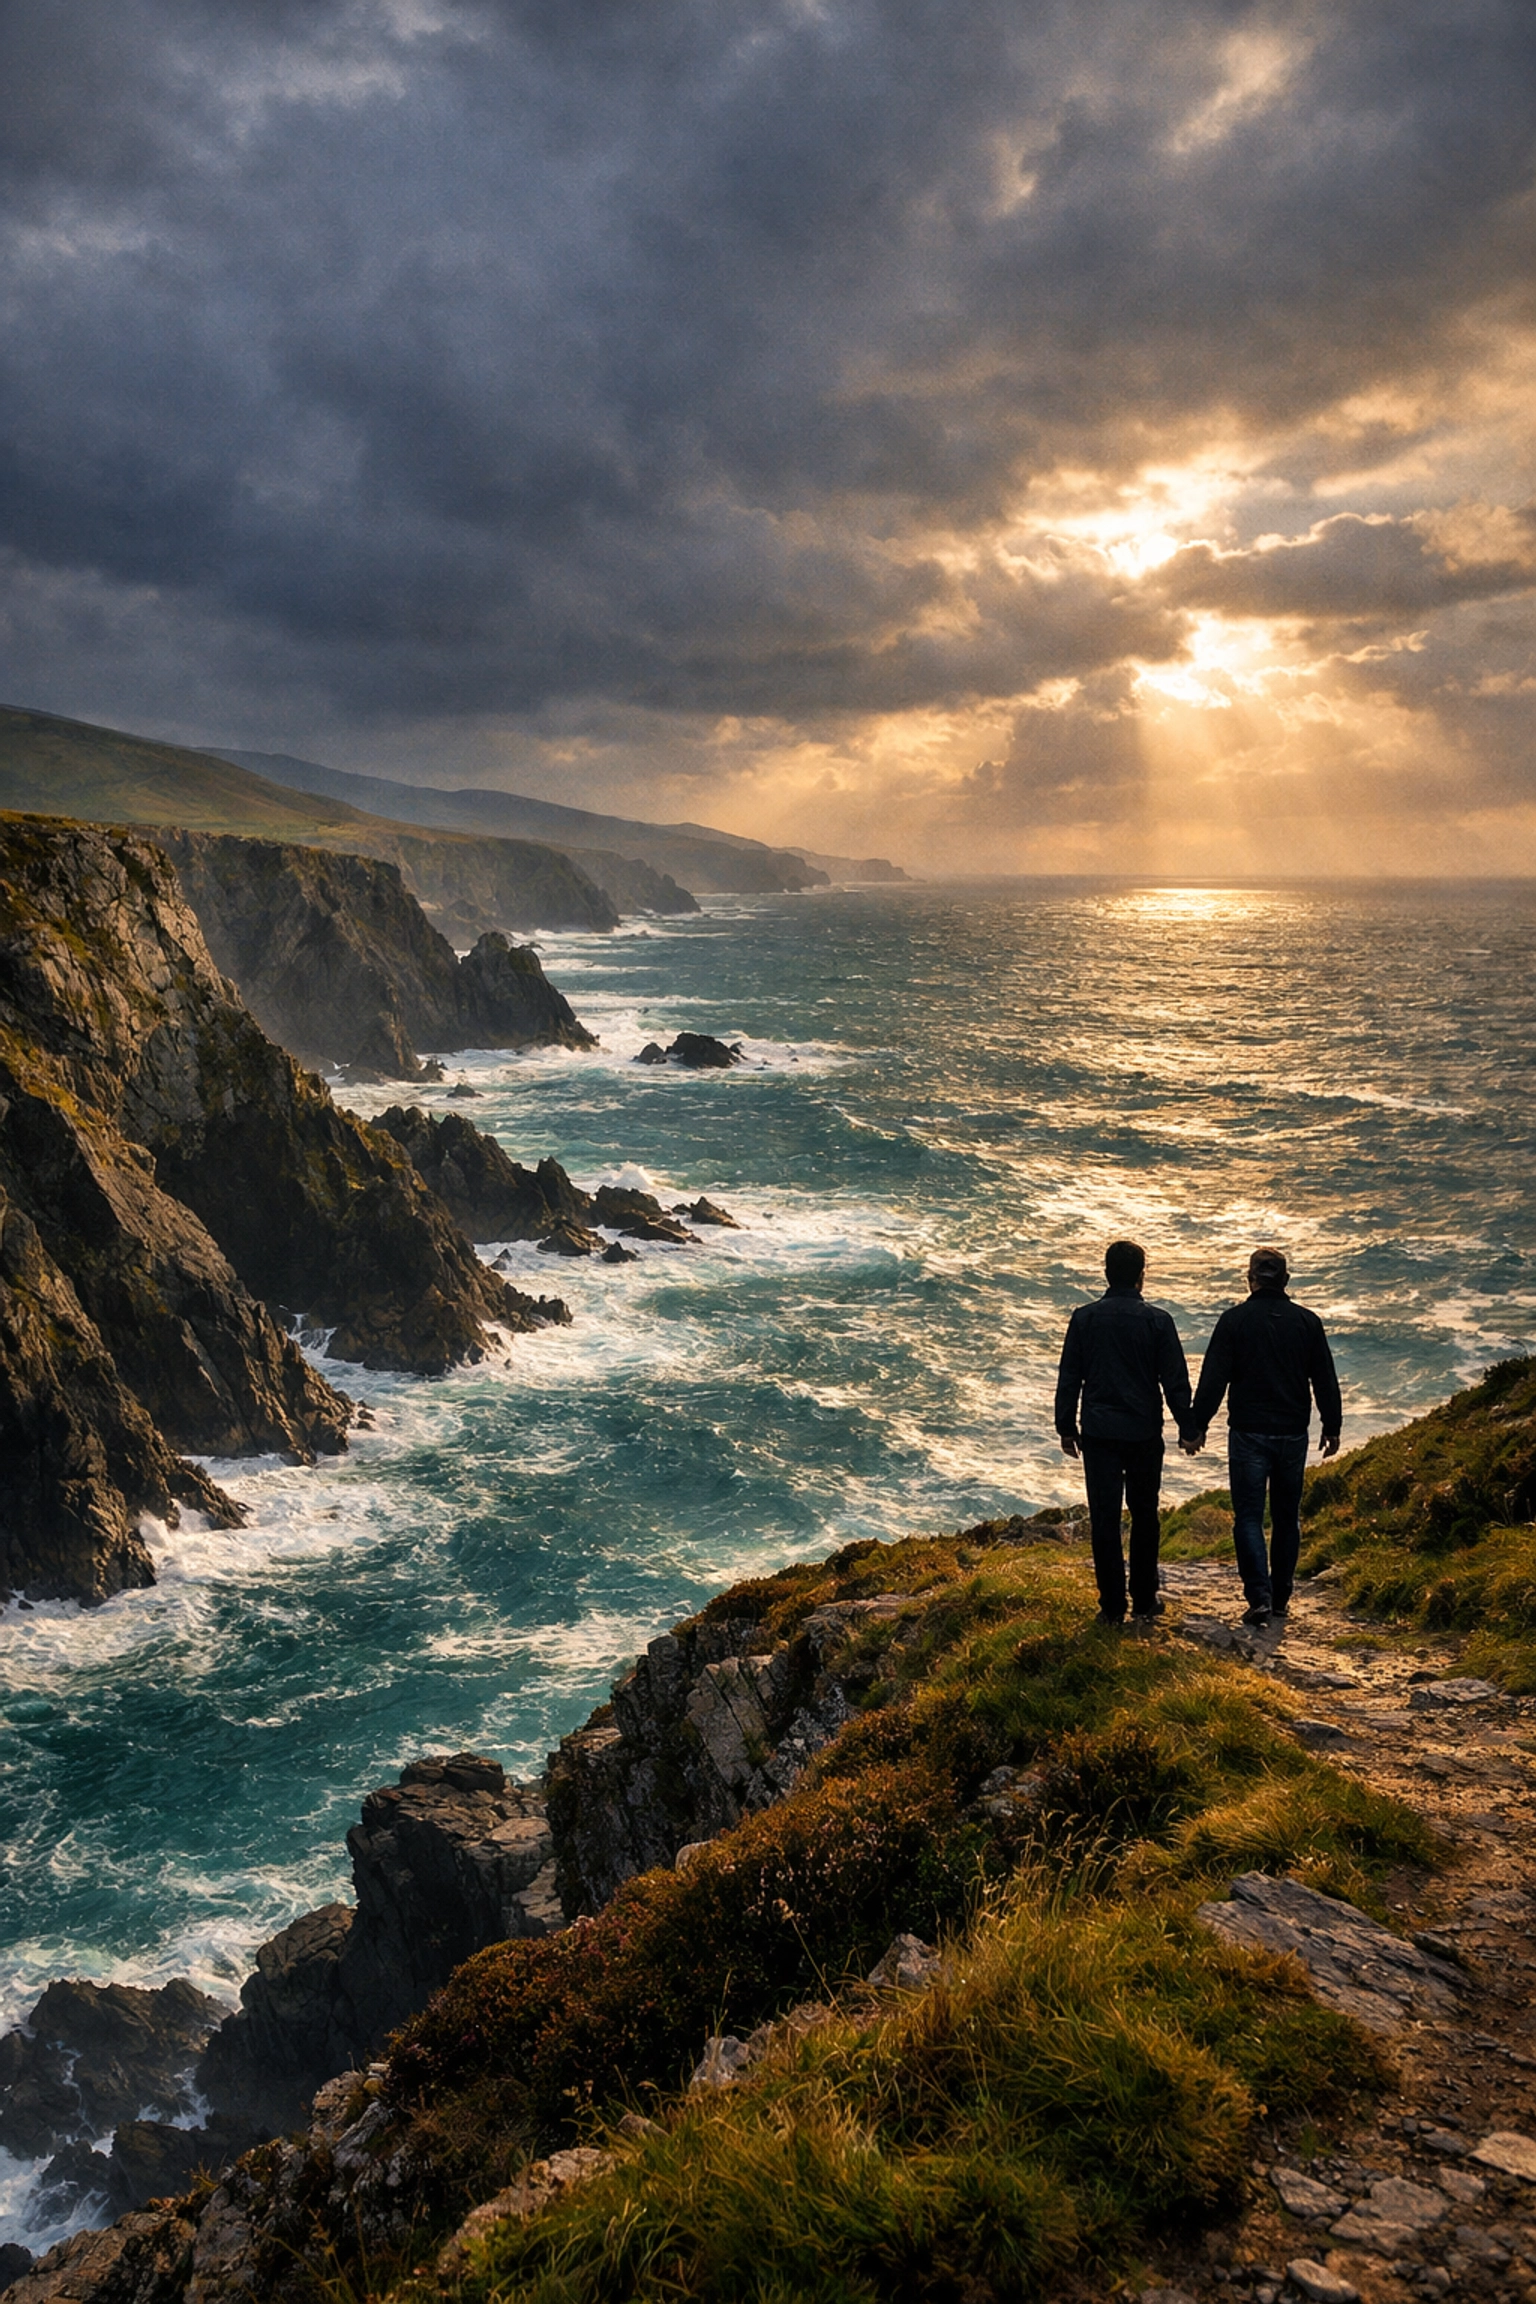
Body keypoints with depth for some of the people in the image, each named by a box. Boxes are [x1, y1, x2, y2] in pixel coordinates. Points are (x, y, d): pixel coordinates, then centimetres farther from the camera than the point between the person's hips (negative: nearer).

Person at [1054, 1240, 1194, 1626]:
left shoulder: (1084, 1318, -2)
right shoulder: (1158, 1320, -6)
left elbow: (1069, 1378, 2)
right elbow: (1175, 1380, -3)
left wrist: (1066, 1427, 11)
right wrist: (1187, 1427, 9)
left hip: (1098, 1433, 0)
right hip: (1144, 1434, 0)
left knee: (1104, 1518, 4)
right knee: (1144, 1515, 14)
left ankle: (1112, 1606, 5)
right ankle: (1144, 1602, 19)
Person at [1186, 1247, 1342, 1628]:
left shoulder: (1234, 1320, -7)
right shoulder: (1308, 1322, 2)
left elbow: (1212, 1379, -8)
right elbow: (1325, 1381, 6)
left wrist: (1198, 1426, -1)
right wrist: (1332, 1427, 17)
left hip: (1248, 1434, -3)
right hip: (1293, 1435, 3)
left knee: (1248, 1517, 0)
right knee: (1286, 1517, 14)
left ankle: (1260, 1595, -14)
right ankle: (1281, 1597, 20)